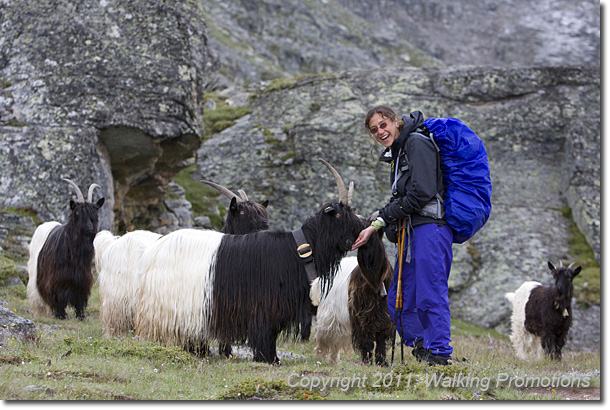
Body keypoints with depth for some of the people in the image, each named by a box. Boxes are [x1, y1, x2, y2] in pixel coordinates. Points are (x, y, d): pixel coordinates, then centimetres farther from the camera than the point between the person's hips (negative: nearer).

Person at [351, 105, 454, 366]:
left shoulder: (417, 143, -7)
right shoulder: (397, 153, 23)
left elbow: (423, 193, -17)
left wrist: (386, 217, -8)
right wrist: (375, 226, 10)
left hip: (431, 225, -10)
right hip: (413, 229, 10)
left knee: (430, 292, -11)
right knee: (399, 298, 7)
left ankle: (440, 352, -8)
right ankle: (421, 346, 11)